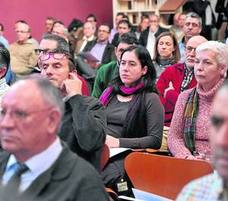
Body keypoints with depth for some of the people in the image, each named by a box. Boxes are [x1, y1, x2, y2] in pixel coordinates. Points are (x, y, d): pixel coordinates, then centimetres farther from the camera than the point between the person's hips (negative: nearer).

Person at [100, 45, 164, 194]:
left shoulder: (150, 99, 5)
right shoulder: (110, 92, 22)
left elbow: (155, 140, -2)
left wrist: (119, 142, -11)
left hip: (123, 154, -4)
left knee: (105, 177, -37)